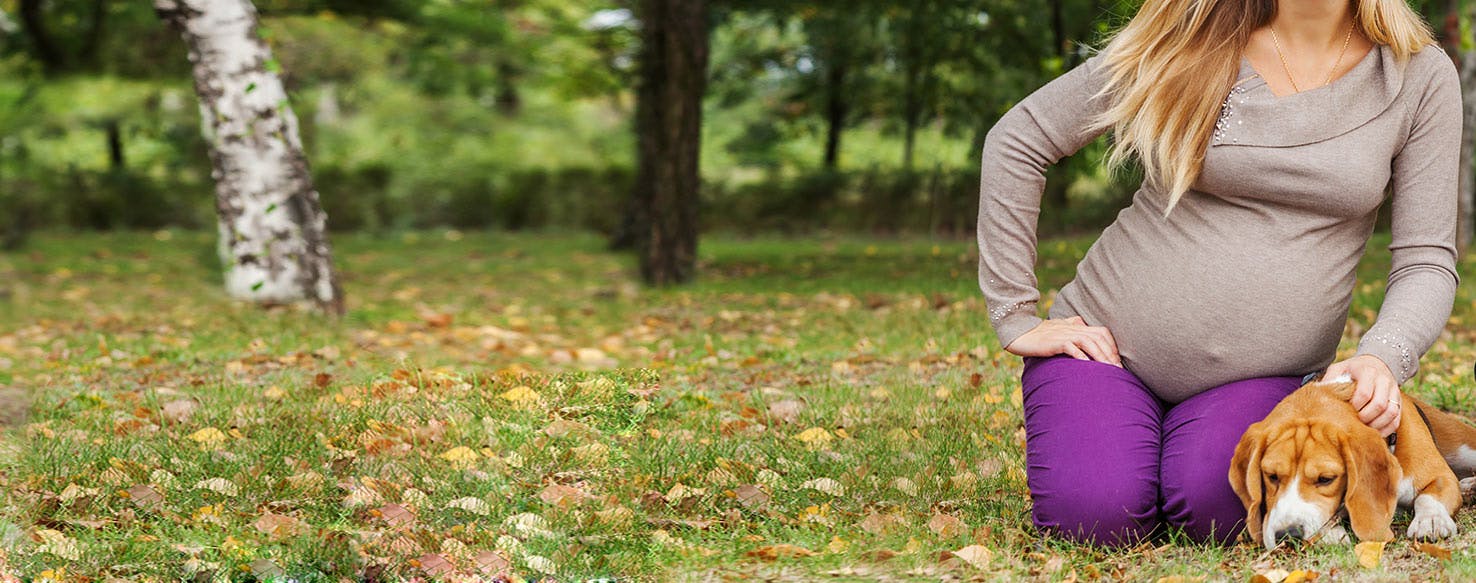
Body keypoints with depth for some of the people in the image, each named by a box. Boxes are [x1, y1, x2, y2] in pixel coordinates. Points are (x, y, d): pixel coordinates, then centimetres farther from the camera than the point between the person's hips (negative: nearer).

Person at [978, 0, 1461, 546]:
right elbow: (1016, 140, -2)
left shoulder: (1421, 76, -2)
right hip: (1109, 340, 0)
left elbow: (1426, 259, -4)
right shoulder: (1188, 44, -6)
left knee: (1213, 506, -30)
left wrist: (1382, 357, -26)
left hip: (1264, 374, 1)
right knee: (1095, 517, -26)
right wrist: (1014, 316, -6)